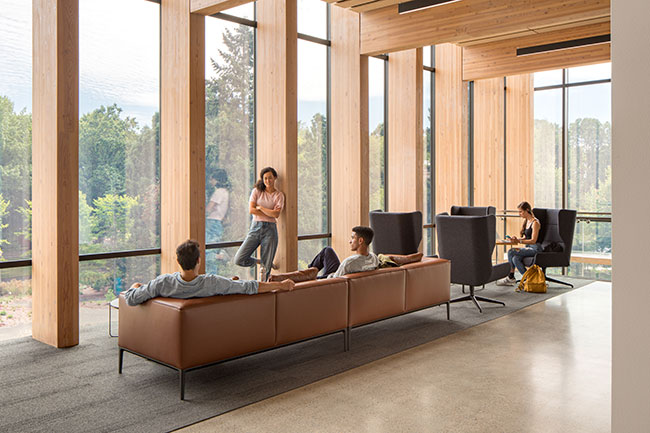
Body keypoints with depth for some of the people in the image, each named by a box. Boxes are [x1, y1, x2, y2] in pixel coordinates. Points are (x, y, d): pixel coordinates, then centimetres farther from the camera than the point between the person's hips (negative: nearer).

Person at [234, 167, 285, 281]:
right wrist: (270, 213, -6)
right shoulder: (256, 191, 8)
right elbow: (251, 210, -5)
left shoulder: (279, 195, 7)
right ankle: (260, 262, 17)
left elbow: (276, 214, -8)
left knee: (266, 268, -1)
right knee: (239, 260, -7)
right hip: (255, 227, 1)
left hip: (270, 229, -1)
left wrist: (260, 207, -4)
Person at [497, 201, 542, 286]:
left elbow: (533, 240, -19)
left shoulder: (535, 222, -12)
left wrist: (519, 241, -23)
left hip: (535, 248, -8)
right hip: (528, 247, 8)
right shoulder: (526, 221, 14)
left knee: (511, 252, -23)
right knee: (515, 259, -17)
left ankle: (510, 278, -12)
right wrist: (517, 239, 2)